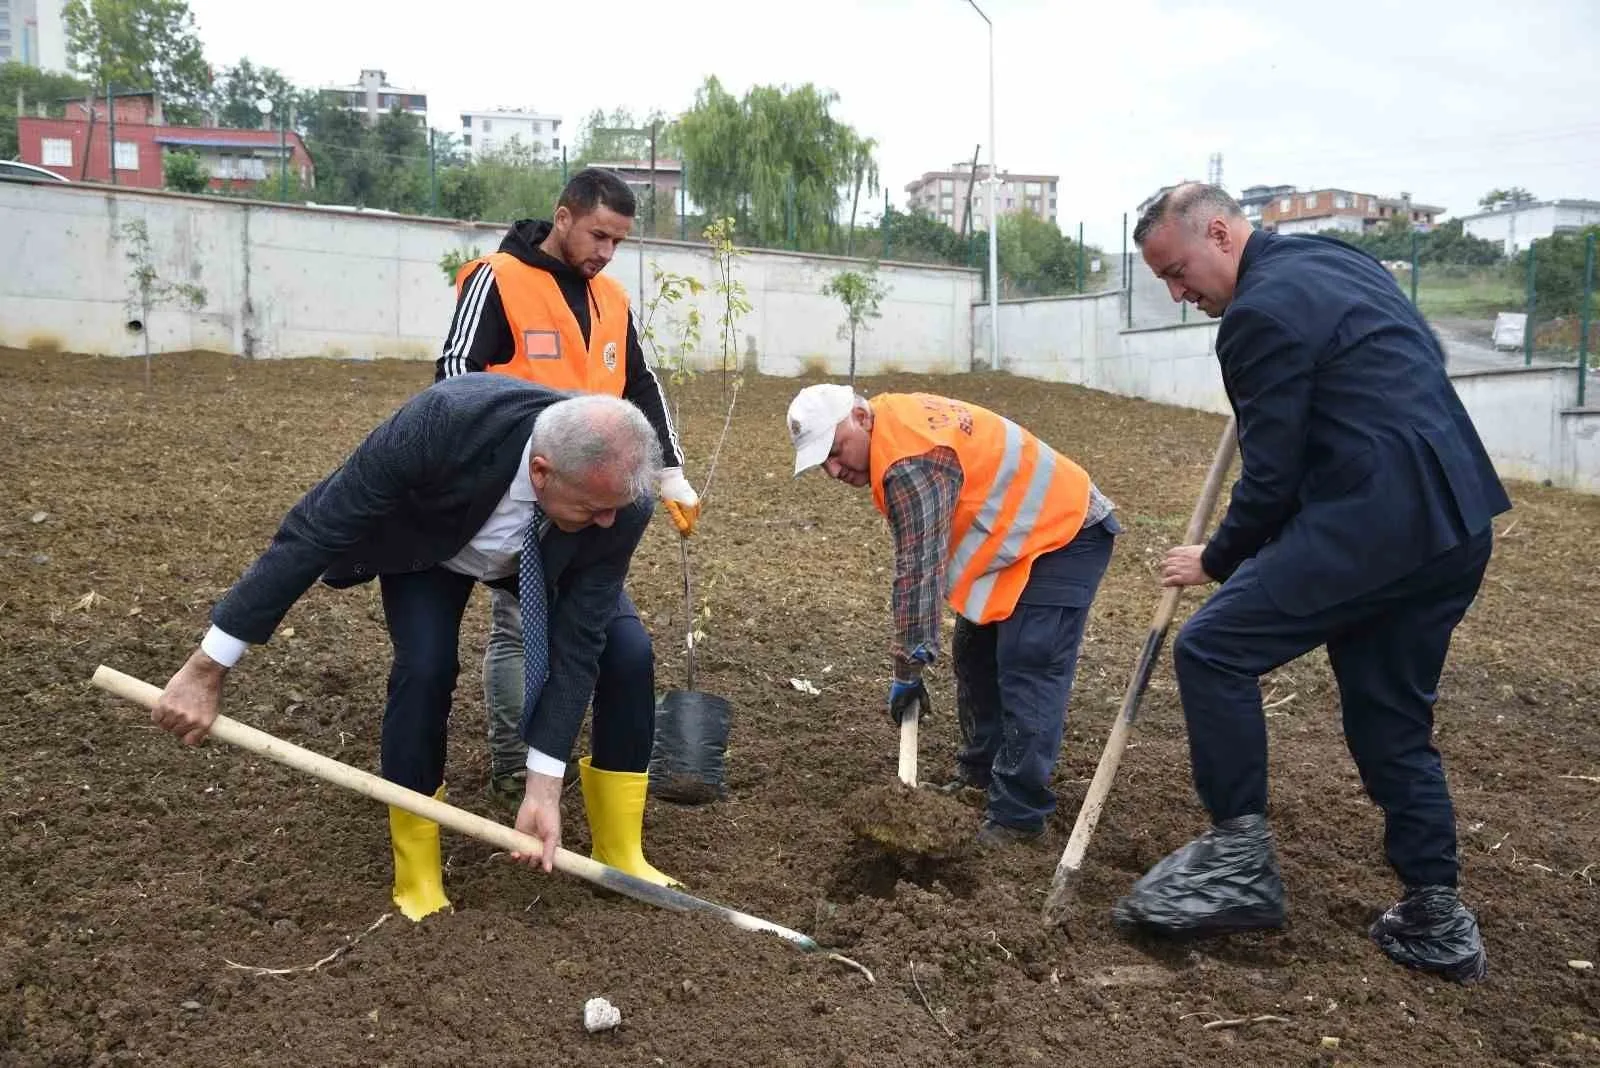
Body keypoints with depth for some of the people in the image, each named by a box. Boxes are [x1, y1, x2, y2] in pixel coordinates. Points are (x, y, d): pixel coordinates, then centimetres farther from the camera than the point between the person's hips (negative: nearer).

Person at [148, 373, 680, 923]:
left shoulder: (622, 503, -36)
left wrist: (544, 788, -31)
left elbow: (576, 642, -29)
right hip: (425, 540, -2)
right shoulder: (440, 424, -44)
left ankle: (621, 851, 4)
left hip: (544, 555, 2)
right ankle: (417, 874, -2)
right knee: (425, 666, -24)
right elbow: (314, 531, -36)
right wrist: (208, 667, -33)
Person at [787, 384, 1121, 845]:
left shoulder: (910, 462, -29)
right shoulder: (893, 416, 1)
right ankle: (981, 770, 30)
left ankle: (1019, 815, -11)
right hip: (1024, 534, 11)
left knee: (1028, 675, -15)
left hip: (1064, 535, -11)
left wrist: (907, 671, -21)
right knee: (974, 654, 16)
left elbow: (918, 570, -27)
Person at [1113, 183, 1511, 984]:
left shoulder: (1261, 312, -11)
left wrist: (1215, 561, 4)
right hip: (1458, 525, 10)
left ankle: (1241, 858, -2)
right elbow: (1419, 361, 30)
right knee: (1394, 721, 17)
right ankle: (1436, 919, 22)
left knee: (1213, 649, -8)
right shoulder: (1338, 260, 18)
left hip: (1374, 521, -10)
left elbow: (1272, 476, -11)